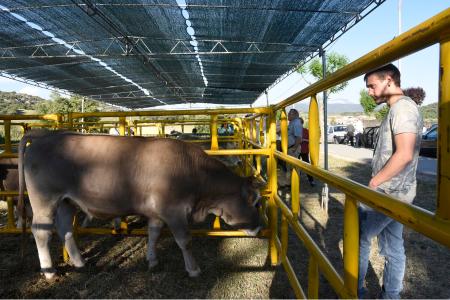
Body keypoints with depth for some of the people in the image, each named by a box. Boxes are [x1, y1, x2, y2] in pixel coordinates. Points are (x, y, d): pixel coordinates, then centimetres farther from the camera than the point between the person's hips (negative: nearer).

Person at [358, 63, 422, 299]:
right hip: (393, 193, 9)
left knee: (359, 238, 4)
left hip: (388, 193, -9)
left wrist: (373, 183, -19)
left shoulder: (402, 107, -16)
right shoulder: (398, 109, 14)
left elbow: (404, 154, -27)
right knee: (393, 248, 16)